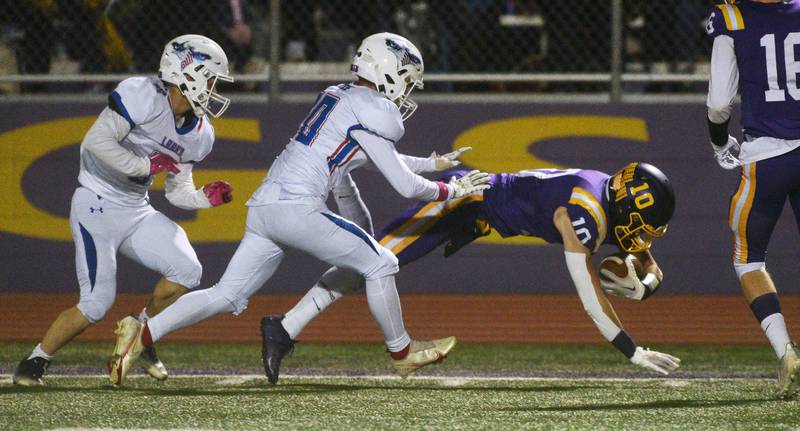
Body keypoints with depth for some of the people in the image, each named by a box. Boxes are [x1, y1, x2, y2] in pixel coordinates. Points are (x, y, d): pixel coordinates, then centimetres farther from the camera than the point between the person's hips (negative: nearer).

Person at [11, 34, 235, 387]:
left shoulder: (197, 134, 7)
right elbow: (96, 141, -25)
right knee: (97, 303, -13)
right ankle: (35, 362, 5)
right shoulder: (142, 96, -18)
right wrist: (146, 165, -20)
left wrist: (207, 197, -6)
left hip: (137, 211, 7)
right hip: (98, 205, -7)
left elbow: (178, 192, 13)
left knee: (186, 271, -12)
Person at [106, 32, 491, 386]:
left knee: (227, 296, 6)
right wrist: (450, 191, 14)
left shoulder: (340, 96, 22)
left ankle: (143, 334, -5)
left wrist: (433, 163, 42)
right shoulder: (371, 110, -5)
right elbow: (404, 186, -2)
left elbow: (381, 158, 37)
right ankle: (402, 353, 18)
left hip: (263, 207, 8)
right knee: (378, 265, 5)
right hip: (296, 208, -8)